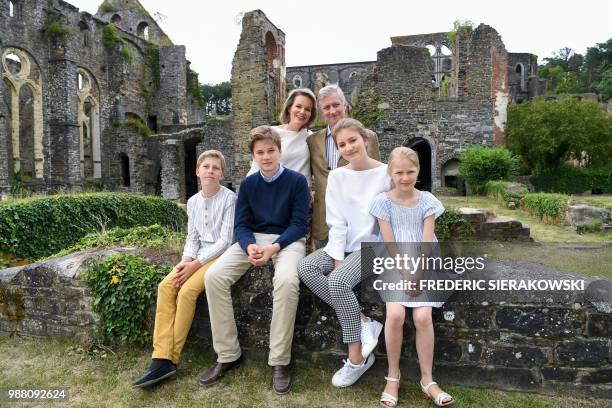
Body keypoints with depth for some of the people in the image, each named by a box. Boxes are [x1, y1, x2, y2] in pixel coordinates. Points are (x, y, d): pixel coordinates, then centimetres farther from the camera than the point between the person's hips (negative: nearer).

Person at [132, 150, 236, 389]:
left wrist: (196, 264, -18)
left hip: (220, 255, -6)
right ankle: (161, 358, -16)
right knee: (166, 287, -17)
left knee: (187, 291, -26)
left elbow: (225, 240, -14)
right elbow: (192, 237, 11)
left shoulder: (229, 198, -10)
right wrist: (185, 260, -9)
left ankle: (171, 360, -12)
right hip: (198, 256, 6)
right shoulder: (193, 201, 11)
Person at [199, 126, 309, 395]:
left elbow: (298, 224, -8)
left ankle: (280, 361, -19)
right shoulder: (247, 184, 7)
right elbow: (240, 224, 3)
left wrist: (274, 248, -23)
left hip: (288, 240, -4)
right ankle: (228, 355, -8)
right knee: (214, 276, -21)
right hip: (253, 239, 4)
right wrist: (250, 246, -19)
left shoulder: (297, 181, -4)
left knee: (287, 280, -37)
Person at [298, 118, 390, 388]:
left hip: (372, 245, -5)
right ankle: (363, 322, -15)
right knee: (306, 268, -19)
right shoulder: (337, 176, 5)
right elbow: (336, 222, 1)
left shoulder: (385, 174, -7)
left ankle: (357, 357, -11)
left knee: (339, 281, -28)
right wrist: (337, 259, -11)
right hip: (344, 245, 5)